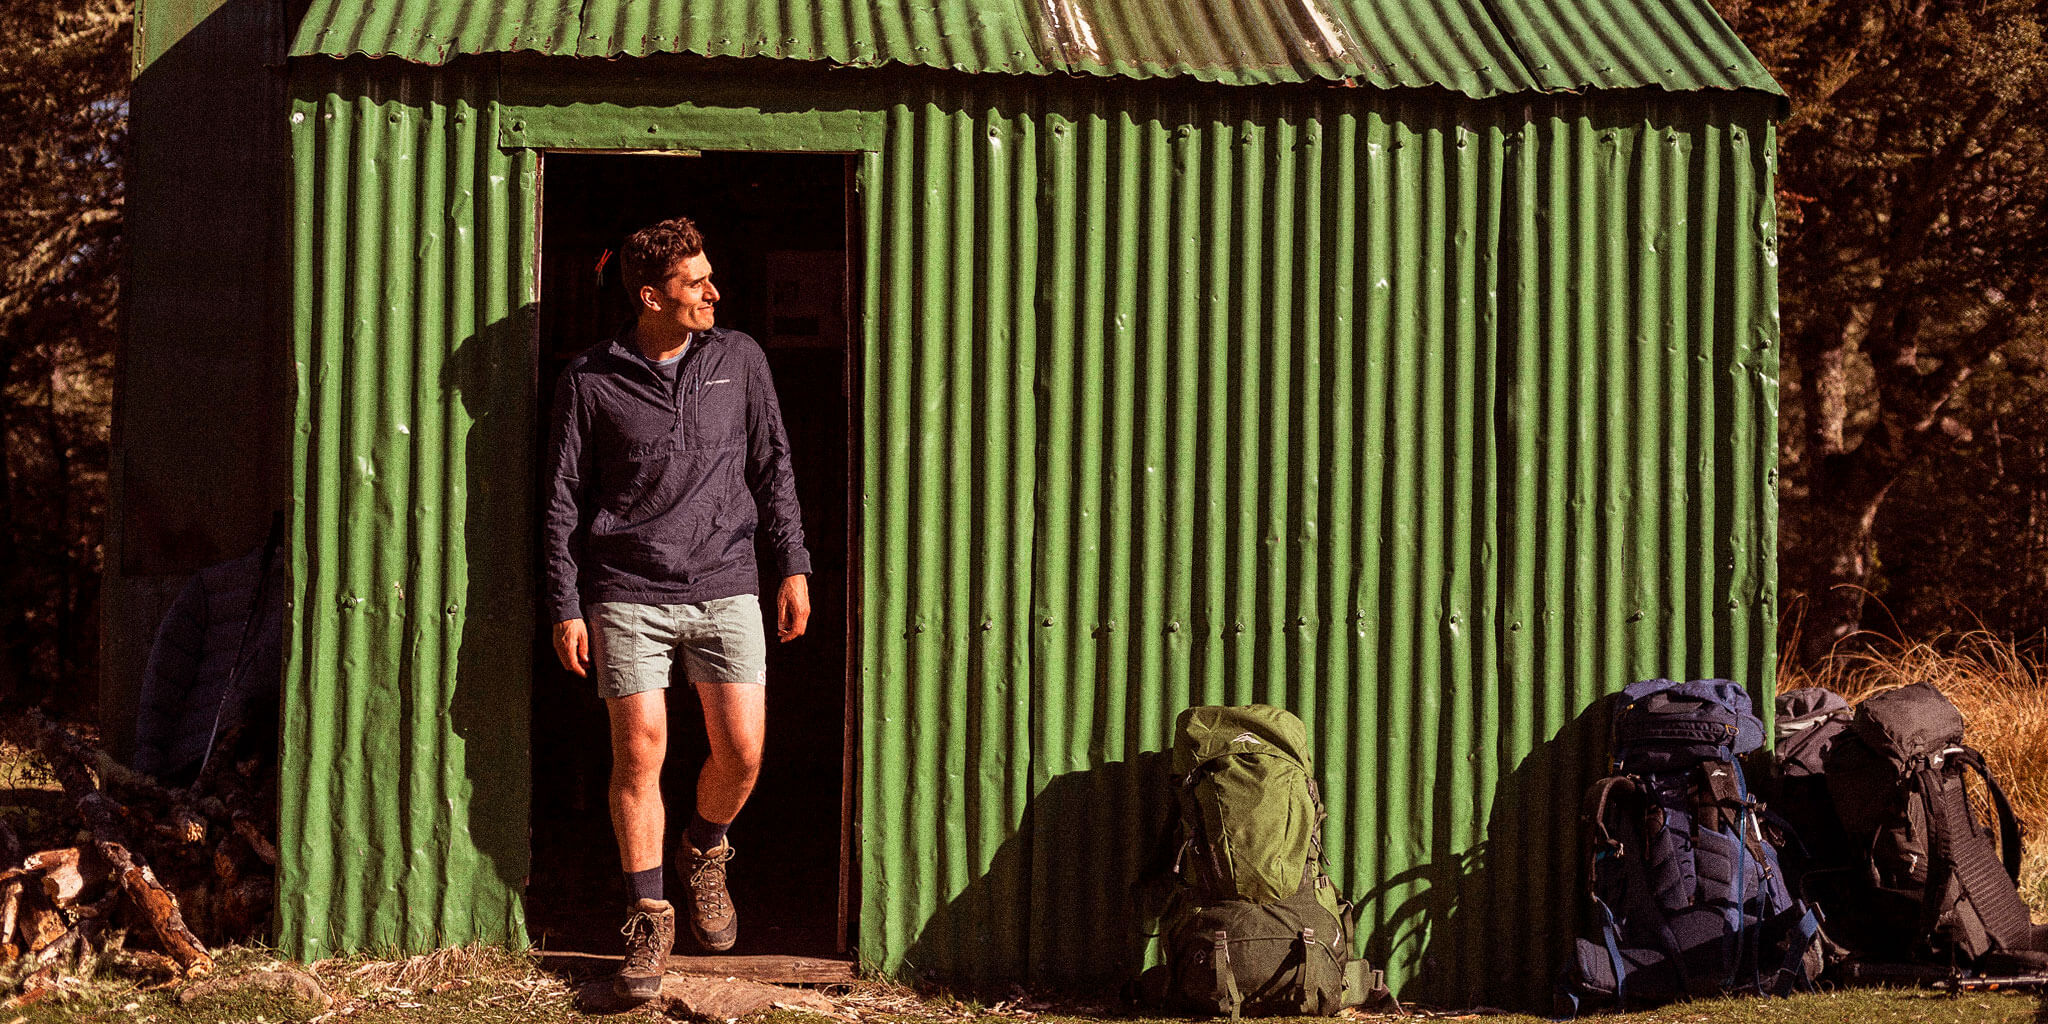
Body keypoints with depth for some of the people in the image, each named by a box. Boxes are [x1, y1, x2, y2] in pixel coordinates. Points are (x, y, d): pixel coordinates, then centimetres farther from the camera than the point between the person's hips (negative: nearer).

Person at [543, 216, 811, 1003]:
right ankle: (649, 917, 12)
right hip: (628, 596, -2)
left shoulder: (738, 360, 6)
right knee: (638, 753, -3)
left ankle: (704, 852, 30)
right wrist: (565, 607, -2)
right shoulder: (590, 382, -1)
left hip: (724, 588, 2)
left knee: (742, 753, -2)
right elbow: (563, 500, 3)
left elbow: (772, 467, 12)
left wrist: (792, 566, 7)